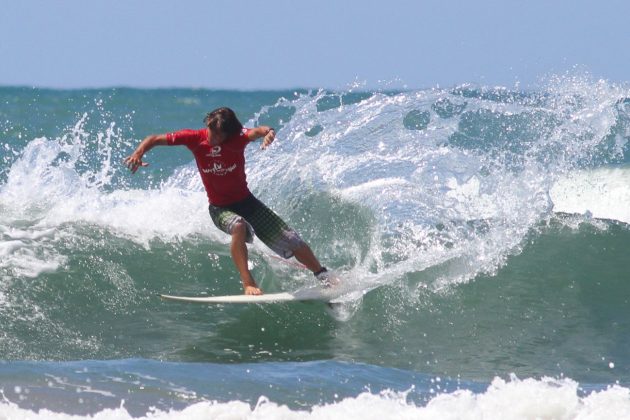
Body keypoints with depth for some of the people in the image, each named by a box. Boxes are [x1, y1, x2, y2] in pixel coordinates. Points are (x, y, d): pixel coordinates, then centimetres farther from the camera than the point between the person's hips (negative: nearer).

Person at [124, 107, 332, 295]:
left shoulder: (237, 137, -19)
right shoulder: (196, 138, -16)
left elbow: (256, 132, -41)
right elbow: (155, 139, -12)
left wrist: (267, 132, -66)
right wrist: (139, 152, -32)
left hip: (246, 201, 1)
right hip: (220, 208, -1)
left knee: (291, 242, 1)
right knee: (239, 227, -38)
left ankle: (323, 276, 24)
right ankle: (248, 284, -36)